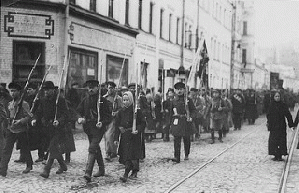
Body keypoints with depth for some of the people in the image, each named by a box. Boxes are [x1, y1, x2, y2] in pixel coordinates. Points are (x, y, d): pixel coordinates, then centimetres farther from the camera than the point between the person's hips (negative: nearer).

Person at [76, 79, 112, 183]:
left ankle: (88, 173, -22)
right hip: (88, 128, 6)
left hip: (98, 128, -6)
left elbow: (108, 116, -5)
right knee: (96, 148, 18)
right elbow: (79, 111, 10)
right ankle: (101, 169, 34)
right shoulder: (86, 99, 8)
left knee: (92, 149, -17)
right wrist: (79, 118, -11)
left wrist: (102, 123, -22)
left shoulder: (102, 100, -6)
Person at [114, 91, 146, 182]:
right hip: (124, 136, 5)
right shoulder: (121, 111, 7)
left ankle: (126, 174, -15)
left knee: (131, 155, -11)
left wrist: (137, 130, -20)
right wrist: (116, 138, 5)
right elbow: (117, 125, 9)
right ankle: (134, 172, 21)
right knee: (125, 155, 6)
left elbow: (142, 123, -2)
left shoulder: (136, 110, -5)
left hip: (134, 136, -5)